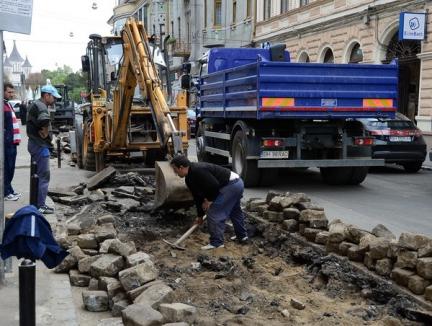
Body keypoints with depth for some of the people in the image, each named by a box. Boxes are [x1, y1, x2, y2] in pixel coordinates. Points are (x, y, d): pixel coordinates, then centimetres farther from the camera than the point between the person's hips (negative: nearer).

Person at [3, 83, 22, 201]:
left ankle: (9, 190, 23)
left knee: (10, 167, 14)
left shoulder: (8, 104, 19)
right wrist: (7, 138, -21)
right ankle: (6, 193, 1)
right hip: (7, 142, -9)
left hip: (12, 142, 9)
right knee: (7, 167, -5)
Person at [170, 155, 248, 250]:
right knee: (235, 211, 29)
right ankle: (242, 235, 46)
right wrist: (200, 215, 23)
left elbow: (214, 185, -26)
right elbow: (198, 196, 19)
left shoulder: (197, 171, -22)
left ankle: (216, 242, 1)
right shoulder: (189, 179, 10)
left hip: (230, 185, -11)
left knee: (214, 213, -7)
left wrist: (209, 200, -10)